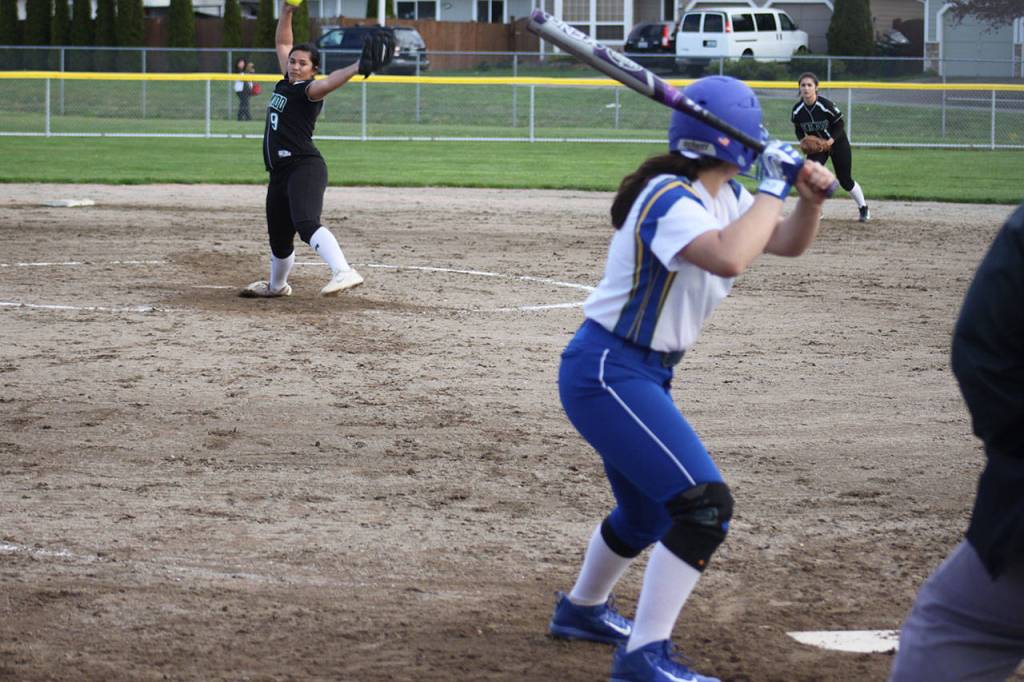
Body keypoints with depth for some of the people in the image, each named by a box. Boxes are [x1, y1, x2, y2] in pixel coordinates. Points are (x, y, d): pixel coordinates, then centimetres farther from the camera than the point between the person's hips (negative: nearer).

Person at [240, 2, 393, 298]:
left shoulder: (309, 90, -7)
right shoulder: (287, 83, 17)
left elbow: (328, 83, -28)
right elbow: (282, 43, 29)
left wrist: (357, 68, -47)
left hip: (305, 167, -9)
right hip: (280, 173, 9)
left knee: (306, 223, -31)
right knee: (279, 238, 20)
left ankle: (344, 272, -47)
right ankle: (276, 285, 42)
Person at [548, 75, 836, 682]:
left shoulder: (722, 196, 7)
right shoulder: (670, 199, -23)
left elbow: (787, 243, 17)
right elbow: (729, 257, -41)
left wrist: (810, 199, -3)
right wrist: (775, 186, -29)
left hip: (644, 376, 10)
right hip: (606, 373, -10)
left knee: (651, 508, 27)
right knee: (705, 504, -20)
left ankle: (582, 610, 51)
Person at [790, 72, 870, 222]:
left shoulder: (826, 105, -28)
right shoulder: (797, 110, -16)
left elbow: (840, 125, -16)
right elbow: (798, 130, 1)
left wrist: (830, 141, -29)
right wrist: (802, 141, -19)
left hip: (837, 142, -3)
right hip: (815, 145, 3)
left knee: (845, 180, 5)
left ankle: (863, 207, 31)